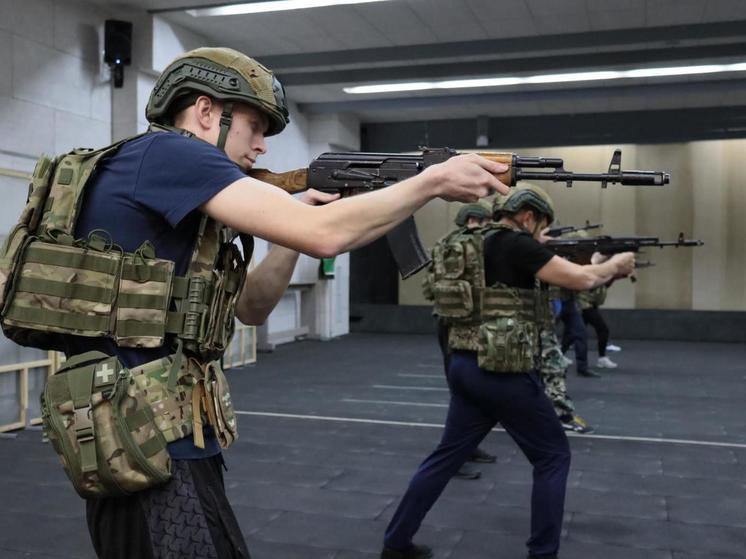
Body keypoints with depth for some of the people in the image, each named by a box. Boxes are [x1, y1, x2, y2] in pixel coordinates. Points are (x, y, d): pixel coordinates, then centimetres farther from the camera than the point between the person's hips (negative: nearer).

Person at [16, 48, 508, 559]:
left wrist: (295, 221, 5)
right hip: (150, 446, -10)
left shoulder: (176, 181, 15)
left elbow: (250, 307, 18)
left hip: (159, 442, 10)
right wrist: (435, 180, -10)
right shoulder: (164, 153, -13)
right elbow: (323, 235, -23)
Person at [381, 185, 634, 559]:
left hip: (466, 366, 8)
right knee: (553, 456, 9)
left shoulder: (480, 244, 15)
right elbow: (580, 280, -13)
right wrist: (615, 265, 7)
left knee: (447, 455, 16)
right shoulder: (517, 245, -11)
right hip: (504, 371, -8)